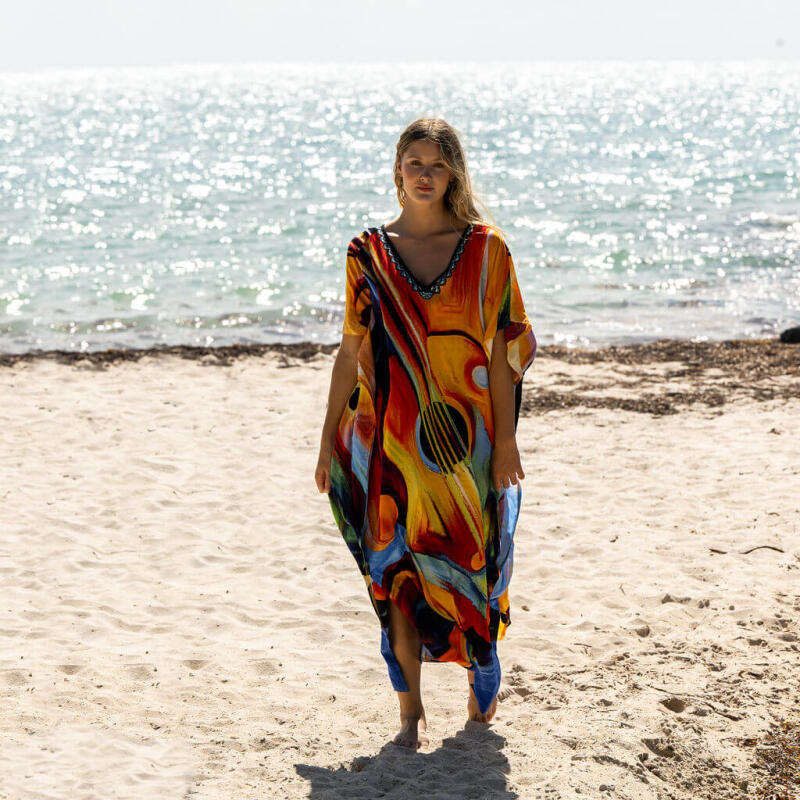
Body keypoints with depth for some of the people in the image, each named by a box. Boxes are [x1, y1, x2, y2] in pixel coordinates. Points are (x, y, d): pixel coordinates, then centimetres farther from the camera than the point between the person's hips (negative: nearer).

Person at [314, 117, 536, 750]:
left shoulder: (485, 249, 1)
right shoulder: (369, 253, 4)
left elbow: (500, 349, -1)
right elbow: (351, 350, 7)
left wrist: (505, 439, -6)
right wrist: (329, 436, 6)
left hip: (465, 435, -1)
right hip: (391, 434, 1)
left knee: (468, 559, 7)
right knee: (398, 567, 0)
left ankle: (481, 670, 34)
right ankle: (411, 706, 10)